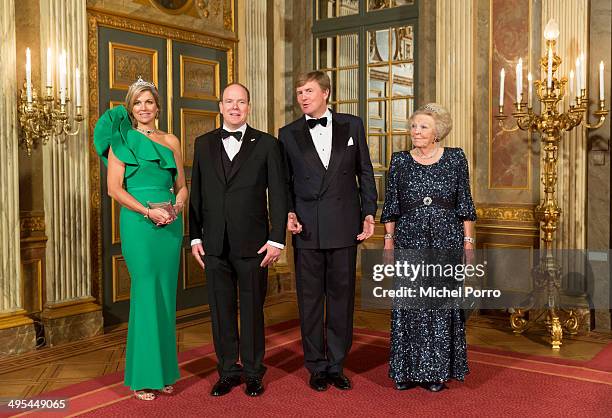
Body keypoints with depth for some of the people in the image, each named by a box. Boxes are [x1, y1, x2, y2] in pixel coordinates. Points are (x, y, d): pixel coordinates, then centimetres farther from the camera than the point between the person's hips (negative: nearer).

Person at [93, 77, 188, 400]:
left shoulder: (171, 141, 14)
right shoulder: (122, 139, 2)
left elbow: (182, 185, 15)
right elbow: (114, 188, -6)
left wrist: (177, 207, -5)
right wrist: (148, 211, -16)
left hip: (170, 224, 4)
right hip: (138, 223, -4)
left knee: (166, 295, 8)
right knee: (146, 294, -3)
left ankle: (164, 371, 21)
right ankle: (142, 376, 10)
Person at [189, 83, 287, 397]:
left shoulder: (266, 144, 1)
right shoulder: (203, 144, 9)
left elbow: (278, 195, -2)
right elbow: (196, 193, 10)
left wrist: (277, 240, -7)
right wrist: (195, 237, 4)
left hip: (253, 243, -2)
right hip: (214, 244, 2)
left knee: (252, 309, 8)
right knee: (221, 310, 10)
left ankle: (253, 372, 23)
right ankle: (228, 370, 25)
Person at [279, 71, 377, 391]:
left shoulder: (352, 126, 6)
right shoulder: (288, 134, 6)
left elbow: (365, 173, 8)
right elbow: (284, 181, 9)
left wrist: (369, 213, 1)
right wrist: (288, 213, -6)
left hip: (344, 226, 0)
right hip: (307, 229, 0)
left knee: (342, 297, 7)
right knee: (310, 299, 6)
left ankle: (336, 365, 21)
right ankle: (316, 366, 20)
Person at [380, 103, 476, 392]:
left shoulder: (455, 158, 4)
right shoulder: (400, 160, 5)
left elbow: (465, 204, 5)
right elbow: (391, 205, 7)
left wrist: (468, 241, 1)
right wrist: (388, 240, 1)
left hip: (446, 241, 0)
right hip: (409, 241, 1)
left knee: (442, 304, 5)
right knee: (408, 305, 3)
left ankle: (437, 371, 18)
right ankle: (407, 370, 16)